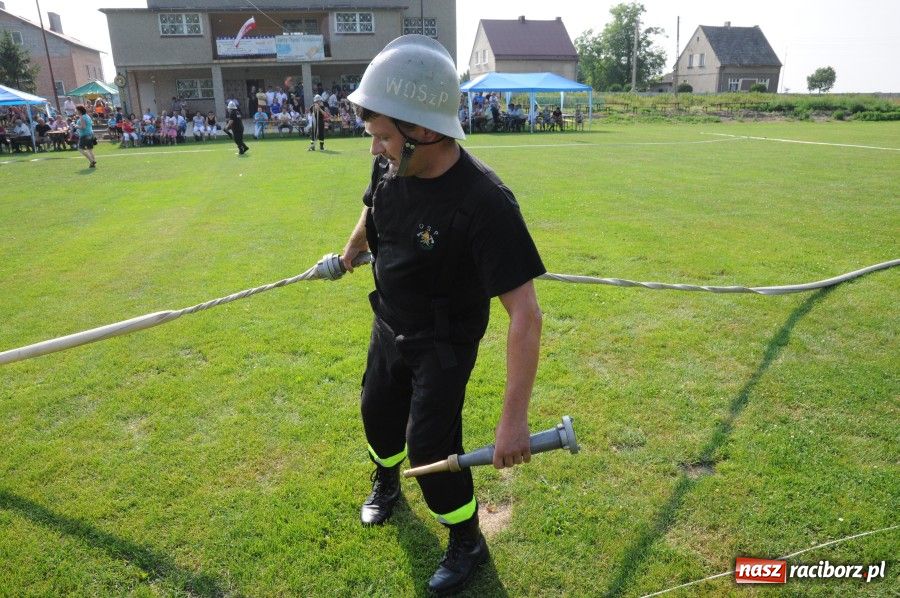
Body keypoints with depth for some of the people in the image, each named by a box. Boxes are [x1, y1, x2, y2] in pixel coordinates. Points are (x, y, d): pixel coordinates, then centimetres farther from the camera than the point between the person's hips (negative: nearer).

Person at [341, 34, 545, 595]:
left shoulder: (485, 203, -36)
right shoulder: (391, 167, -15)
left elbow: (525, 313, -36)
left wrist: (515, 417, -38)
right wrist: (350, 252, 30)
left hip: (444, 343, -6)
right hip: (389, 326, 7)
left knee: (431, 445, -5)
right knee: (378, 410, 22)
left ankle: (468, 543, 26)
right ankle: (387, 480, 57)